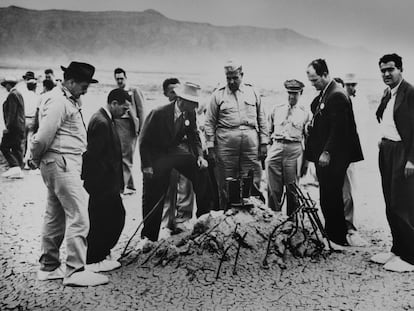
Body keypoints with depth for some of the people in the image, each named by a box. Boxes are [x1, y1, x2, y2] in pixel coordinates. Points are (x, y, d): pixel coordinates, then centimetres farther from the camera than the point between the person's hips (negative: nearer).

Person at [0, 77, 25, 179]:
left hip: (14, 126, -10)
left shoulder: (12, 95, -11)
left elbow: (12, 112, -18)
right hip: (20, 126, 10)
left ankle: (15, 167, -15)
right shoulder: (19, 94, 18)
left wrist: (8, 126, -17)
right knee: (17, 148, 10)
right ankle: (18, 170, 11)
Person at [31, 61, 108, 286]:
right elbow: (42, 138, -20)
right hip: (62, 162, -11)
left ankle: (49, 267, 25)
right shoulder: (57, 101, -16)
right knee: (78, 217, -8)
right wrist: (37, 158, -3)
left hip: (67, 164, 11)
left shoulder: (69, 100, 16)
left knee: (56, 217, 15)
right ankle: (75, 271, -1)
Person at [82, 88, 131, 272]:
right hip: (102, 183, -10)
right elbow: (93, 156, -24)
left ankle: (102, 253, 28)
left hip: (108, 183, 10)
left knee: (117, 217, 16)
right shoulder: (101, 122, -20)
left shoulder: (105, 119, 12)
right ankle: (93, 261, 15)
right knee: (100, 221, 1)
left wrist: (118, 182, 19)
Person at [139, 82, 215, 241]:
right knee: (153, 198, 0)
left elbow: (194, 136, 8)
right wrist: (147, 165, -16)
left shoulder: (190, 114, -7)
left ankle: (205, 216, 0)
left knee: (201, 171, -15)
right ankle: (149, 236, 18)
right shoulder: (158, 113, -21)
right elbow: (144, 141, -13)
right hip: (156, 155, -4)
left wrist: (200, 156, -8)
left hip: (177, 151, 4)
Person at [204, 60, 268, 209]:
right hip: (225, 141, -1)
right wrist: (210, 147, -1)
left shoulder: (252, 92, 14)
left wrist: (264, 142, 7)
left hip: (251, 141, 1)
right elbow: (210, 122, 6)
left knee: (253, 183, 1)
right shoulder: (218, 95, 8)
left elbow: (261, 119, 14)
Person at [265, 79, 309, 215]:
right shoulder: (276, 109, 14)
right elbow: (269, 130, 19)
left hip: (294, 149, -1)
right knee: (273, 187, 0)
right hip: (276, 147, 1)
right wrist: (266, 147, 12)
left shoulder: (304, 113, 9)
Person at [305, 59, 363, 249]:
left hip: (332, 157, -9)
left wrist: (327, 153, -20)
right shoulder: (322, 94, 15)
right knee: (328, 197, 14)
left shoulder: (337, 95, -15)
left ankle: (337, 238, 9)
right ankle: (335, 235, 24)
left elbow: (338, 128, -20)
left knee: (330, 198, -3)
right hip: (323, 155, 9)